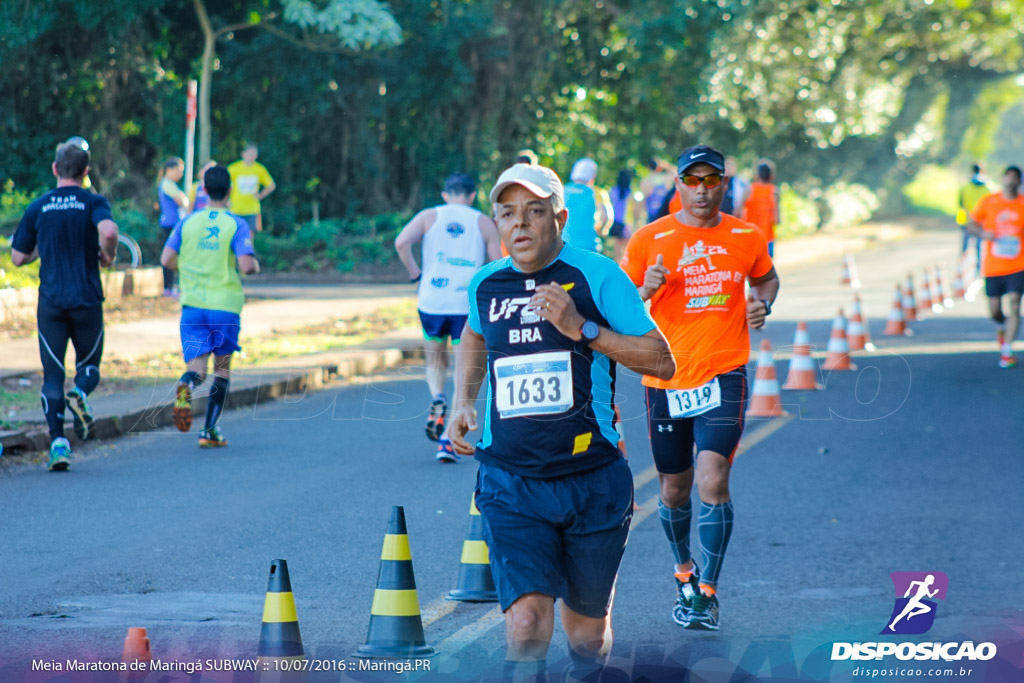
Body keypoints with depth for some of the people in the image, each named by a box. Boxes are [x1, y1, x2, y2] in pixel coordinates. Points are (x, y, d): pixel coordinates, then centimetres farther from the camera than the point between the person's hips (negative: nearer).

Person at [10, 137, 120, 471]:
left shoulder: (38, 207, 5)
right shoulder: (94, 202, -2)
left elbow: (18, 257, 9)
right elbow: (108, 232, -24)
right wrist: (108, 256, -4)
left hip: (50, 302, 1)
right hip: (87, 300, -1)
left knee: (52, 376, 4)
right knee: (89, 365, 16)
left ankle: (57, 441, -11)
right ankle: (80, 393, -18)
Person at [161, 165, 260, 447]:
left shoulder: (187, 222, 4)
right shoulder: (237, 225, -5)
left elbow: (167, 259, 0)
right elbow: (247, 266, -15)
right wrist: (255, 264, 9)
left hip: (193, 305, 2)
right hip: (225, 305, -2)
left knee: (197, 368, 0)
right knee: (222, 368, 14)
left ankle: (186, 386, -37)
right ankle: (209, 431, 12)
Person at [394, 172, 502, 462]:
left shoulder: (429, 217, 7)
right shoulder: (484, 223, 7)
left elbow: (401, 242, -10)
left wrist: (415, 273, 1)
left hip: (432, 302, 1)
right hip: (469, 304, -1)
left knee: (435, 360, 23)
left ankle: (438, 399, -8)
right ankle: (449, 439, -5)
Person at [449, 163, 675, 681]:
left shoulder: (596, 275, -6)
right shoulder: (485, 284, 7)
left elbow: (662, 361, -8)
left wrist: (581, 329, -17)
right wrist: (463, 401, 18)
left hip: (592, 480, -1)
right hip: (510, 483, 1)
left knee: (586, 633, 14)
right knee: (527, 619, -20)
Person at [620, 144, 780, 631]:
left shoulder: (746, 238, 4)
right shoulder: (649, 239, -2)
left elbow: (767, 279, 24)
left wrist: (762, 305, 1)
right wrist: (646, 290, -18)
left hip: (723, 376, -1)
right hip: (666, 378, 1)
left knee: (712, 481, -16)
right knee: (674, 489, 11)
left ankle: (707, 592, -9)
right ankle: (684, 572, 37)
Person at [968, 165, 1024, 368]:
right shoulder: (988, 202, 2)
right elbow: (972, 226, 8)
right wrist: (982, 233, -12)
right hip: (993, 266, 1)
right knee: (995, 310, 4)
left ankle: (1007, 351, -7)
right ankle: (1002, 327, 40)